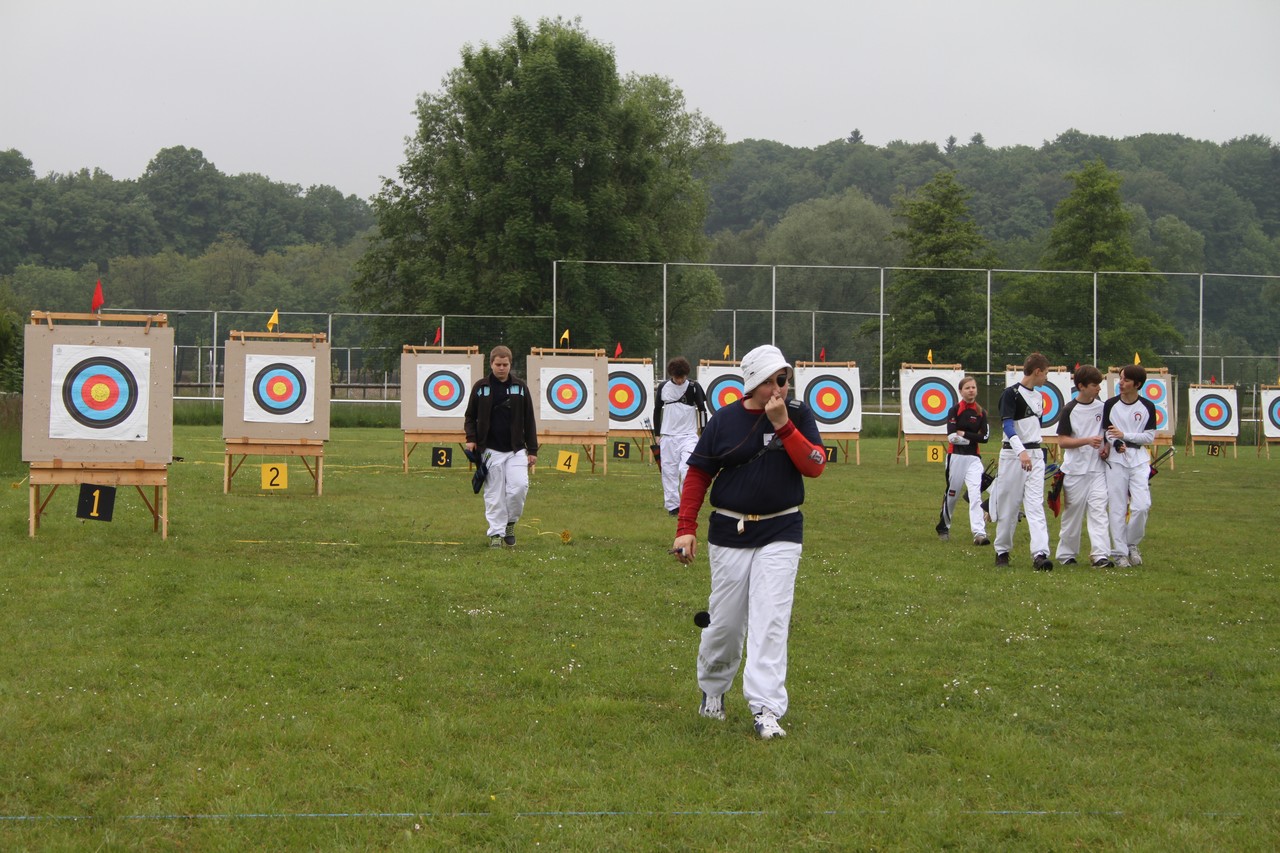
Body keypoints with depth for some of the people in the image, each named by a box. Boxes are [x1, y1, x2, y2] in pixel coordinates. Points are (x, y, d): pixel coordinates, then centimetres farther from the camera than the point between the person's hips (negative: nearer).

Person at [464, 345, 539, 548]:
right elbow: (470, 416, 11)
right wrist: (471, 438, -7)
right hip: (491, 450, 0)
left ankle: (510, 523, 9)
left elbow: (529, 421, 8)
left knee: (519, 486, -13)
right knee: (494, 493, -1)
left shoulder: (520, 387, 5)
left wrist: (532, 450, 4)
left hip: (516, 449, 1)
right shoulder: (481, 387, 3)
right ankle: (496, 533, 7)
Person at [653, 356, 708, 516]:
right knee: (669, 470, 1)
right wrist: (657, 434, 12)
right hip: (668, 436, 2)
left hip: (689, 435, -2)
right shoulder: (663, 388, 3)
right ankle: (672, 505, 8)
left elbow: (702, 410, 2)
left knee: (686, 468, -17)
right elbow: (657, 410, 12)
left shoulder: (694, 387, -3)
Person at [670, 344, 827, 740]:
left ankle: (766, 708, -13)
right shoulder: (724, 420, -1)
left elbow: (815, 466, -12)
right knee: (725, 621, 8)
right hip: (729, 533, 1)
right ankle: (713, 689, 33)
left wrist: (783, 425, -21)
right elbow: (698, 474, 2)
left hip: (780, 533, 0)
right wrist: (686, 527, -6)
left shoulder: (798, 415, 0)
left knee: (770, 620, -11)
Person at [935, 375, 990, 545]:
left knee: (976, 494, -12)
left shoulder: (981, 413, 8)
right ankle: (943, 528, 30)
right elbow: (951, 436, -13)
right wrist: (973, 438, -11)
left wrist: (964, 434, -9)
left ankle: (979, 533, -21)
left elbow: (985, 437, -2)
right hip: (956, 456, -2)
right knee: (951, 493, 9)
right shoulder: (955, 410, -3)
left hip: (973, 458, 2)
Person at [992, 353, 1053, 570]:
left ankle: (1040, 553, -17)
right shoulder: (1011, 394, -9)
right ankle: (1002, 551, 17)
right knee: (1008, 505, 3)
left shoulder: (1038, 397, 14)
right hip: (1013, 454, -5)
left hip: (1035, 455, 6)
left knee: (1036, 504, -7)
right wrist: (1021, 452, -31)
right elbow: (1007, 425, -19)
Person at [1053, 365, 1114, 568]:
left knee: (1098, 510, -8)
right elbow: (1062, 441, -9)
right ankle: (1066, 554, 17)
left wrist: (1107, 446, 1)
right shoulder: (1069, 410, -7)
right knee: (1073, 513, 5)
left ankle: (1100, 555, -13)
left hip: (1098, 469, 3)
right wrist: (1087, 441, -20)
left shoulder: (1102, 406, 5)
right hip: (1075, 469, -3)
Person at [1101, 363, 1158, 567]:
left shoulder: (1147, 407, 2)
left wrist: (1124, 435, -12)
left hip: (1139, 460, 0)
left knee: (1142, 506, -11)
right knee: (1117, 508, -1)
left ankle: (1132, 544, 11)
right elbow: (1104, 432, 7)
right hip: (1115, 460, 0)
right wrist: (1116, 443, -14)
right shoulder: (1110, 405, 3)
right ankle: (1119, 552, 6)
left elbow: (1150, 437, 0)